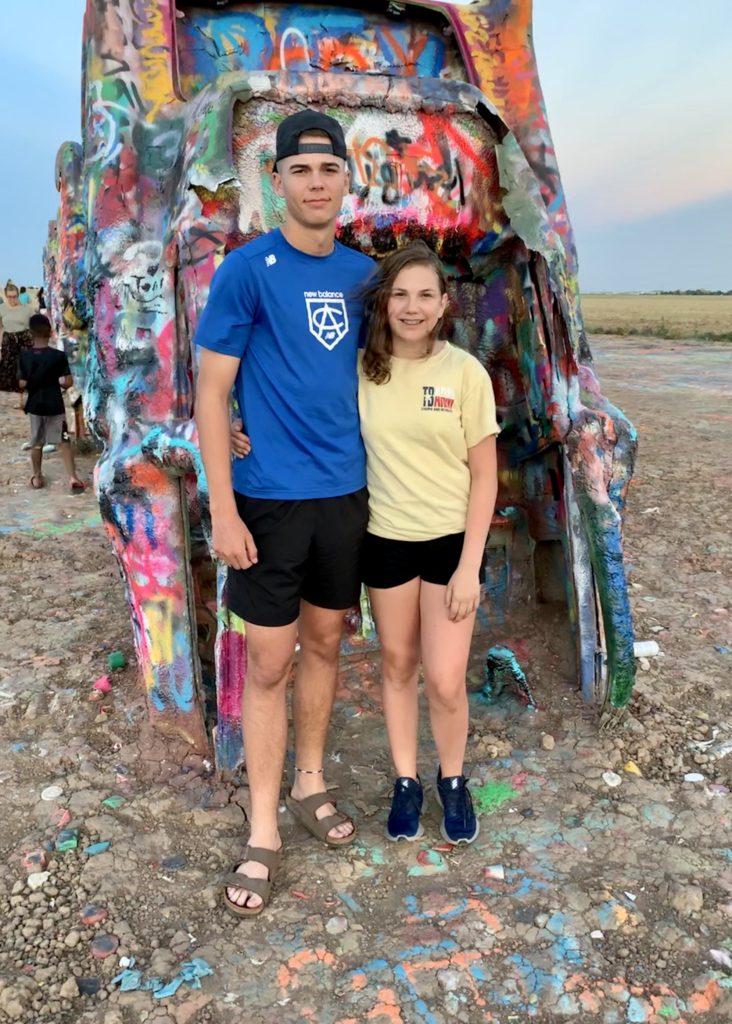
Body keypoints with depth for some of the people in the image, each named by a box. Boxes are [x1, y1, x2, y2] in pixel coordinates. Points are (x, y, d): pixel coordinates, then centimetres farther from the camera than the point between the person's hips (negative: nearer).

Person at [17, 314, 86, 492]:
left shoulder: (24, 356, -7)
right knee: (64, 441, 3)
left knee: (37, 443, 16)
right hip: (55, 405, -2)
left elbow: (22, 384, -6)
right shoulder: (58, 355, -12)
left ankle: (37, 477, 25)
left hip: (34, 405, 2)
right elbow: (68, 382, -12)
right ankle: (72, 477, -3)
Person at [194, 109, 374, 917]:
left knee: (324, 643, 15)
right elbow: (210, 392, -9)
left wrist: (376, 471, 9)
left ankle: (309, 783, 36)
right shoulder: (246, 269, -8)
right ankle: (263, 831, 18)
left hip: (345, 492, 5)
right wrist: (222, 510, -14)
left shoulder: (362, 273, 7)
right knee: (269, 664, 3)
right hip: (270, 498, -4)